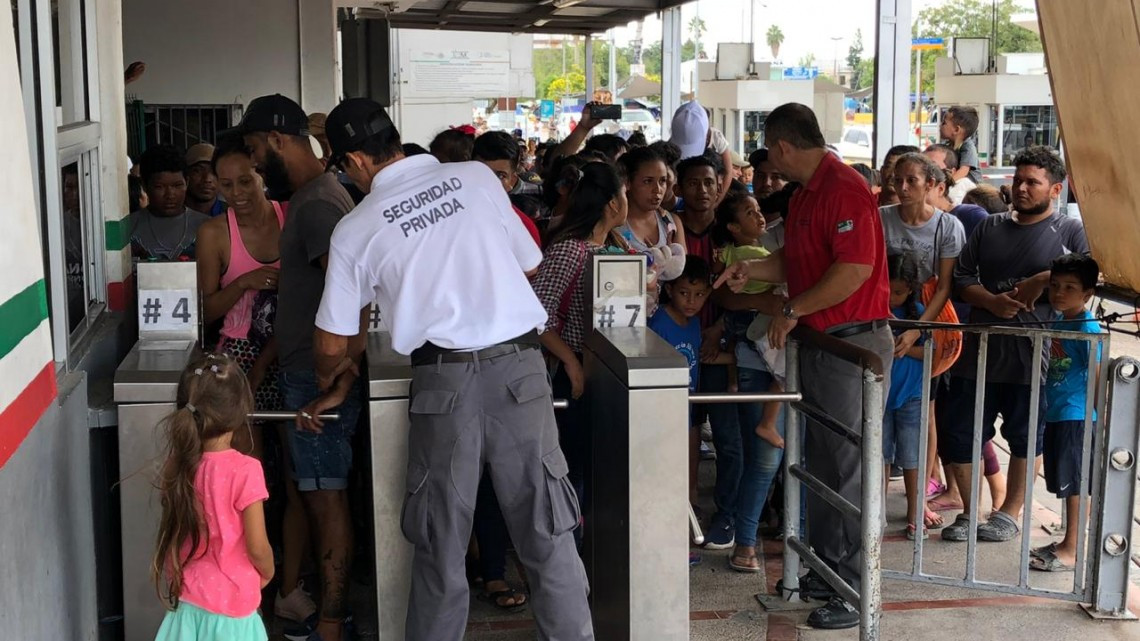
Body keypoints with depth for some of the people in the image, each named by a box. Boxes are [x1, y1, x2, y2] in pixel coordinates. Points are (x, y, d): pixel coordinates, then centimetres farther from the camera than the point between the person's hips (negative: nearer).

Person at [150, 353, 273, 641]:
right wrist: (267, 574, 2)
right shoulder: (244, 470, -21)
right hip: (230, 607, -5)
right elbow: (257, 547, -15)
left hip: (186, 602, 5)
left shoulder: (178, 465, -5)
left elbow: (180, 530, 7)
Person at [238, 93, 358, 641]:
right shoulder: (316, 195, 13)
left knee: (325, 494, -3)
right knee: (318, 492, 15)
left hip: (318, 379, -10)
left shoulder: (316, 205, -18)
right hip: (306, 371, 10)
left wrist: (337, 384, -28)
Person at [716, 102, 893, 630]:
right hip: (818, 344, 10)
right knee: (820, 462, 17)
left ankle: (855, 591, 6)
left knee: (848, 468, -3)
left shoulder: (845, 190, -17)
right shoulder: (804, 195, 14)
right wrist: (751, 270, 12)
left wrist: (793, 312, -18)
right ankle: (824, 570, 29)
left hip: (855, 343, -10)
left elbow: (855, 269, -25)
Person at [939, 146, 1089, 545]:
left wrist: (1044, 280, -15)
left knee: (1024, 435, 9)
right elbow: (961, 277, 7)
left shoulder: (1070, 232, 2)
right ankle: (969, 511, 20)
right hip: (979, 351, 4)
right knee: (957, 430, 4)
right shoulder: (990, 228, 13)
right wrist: (993, 302, -10)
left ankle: (1010, 512, 25)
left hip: (1033, 355, -3)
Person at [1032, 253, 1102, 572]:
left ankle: (1072, 551, 5)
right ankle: (1069, 543, 25)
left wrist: (1100, 417, -16)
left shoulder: (1088, 328, -15)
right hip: (1056, 416, 9)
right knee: (1067, 484, 15)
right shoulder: (1059, 323, 10)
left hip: (1076, 418, -9)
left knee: (1074, 484, -2)